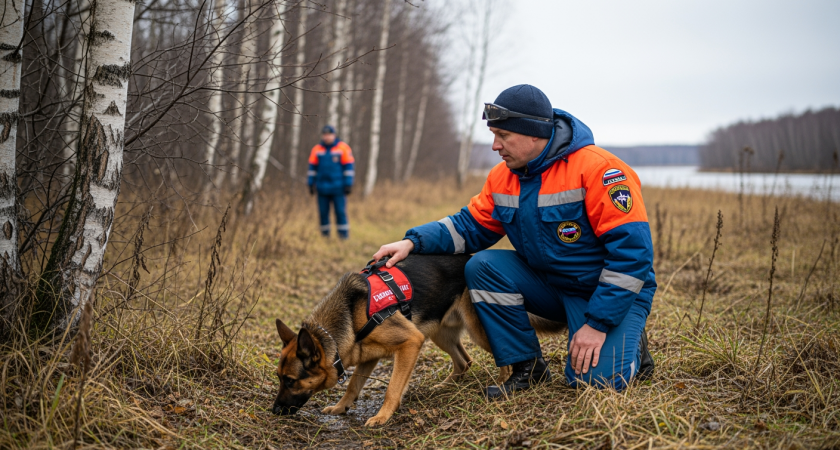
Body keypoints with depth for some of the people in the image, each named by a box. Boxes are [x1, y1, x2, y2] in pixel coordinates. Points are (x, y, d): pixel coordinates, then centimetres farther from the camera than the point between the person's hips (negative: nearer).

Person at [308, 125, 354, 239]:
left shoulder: (343, 148, 1)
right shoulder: (317, 150, 9)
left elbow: (348, 167, 1)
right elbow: (312, 167, 13)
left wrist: (348, 184, -4)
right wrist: (311, 183, 7)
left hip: (338, 187, -3)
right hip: (322, 188, 3)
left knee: (340, 212, -5)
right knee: (323, 212, 4)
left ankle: (344, 235, -1)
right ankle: (325, 235, 12)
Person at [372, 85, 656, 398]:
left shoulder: (597, 169, -24)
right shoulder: (503, 177, -2)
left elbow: (631, 250, -26)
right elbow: (471, 225, 5)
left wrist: (598, 323, -26)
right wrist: (414, 242, -14)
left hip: (610, 291, -6)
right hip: (549, 285, 6)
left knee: (597, 379, -25)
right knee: (482, 267, -16)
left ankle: (630, 344, 11)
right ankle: (527, 368, -4)